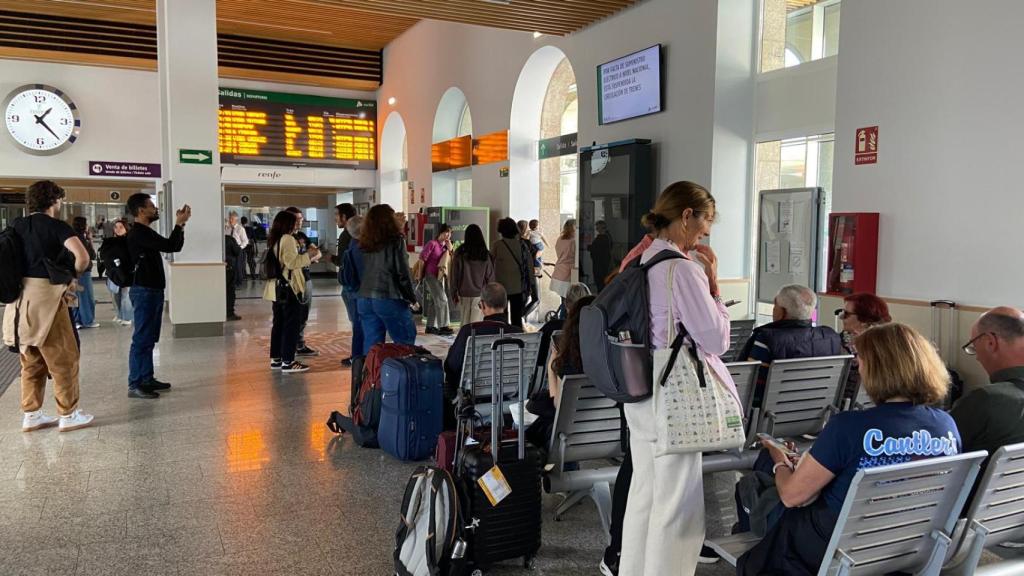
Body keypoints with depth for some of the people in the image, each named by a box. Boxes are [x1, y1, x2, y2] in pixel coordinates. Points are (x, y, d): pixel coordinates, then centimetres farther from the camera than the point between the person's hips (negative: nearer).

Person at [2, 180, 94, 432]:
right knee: (64, 359, 4)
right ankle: (68, 415, 9)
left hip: (21, 298, 7)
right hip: (46, 297, -7)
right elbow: (82, 256, -23)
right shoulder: (57, 226, -9)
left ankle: (31, 415, 21)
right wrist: (73, 275, -3)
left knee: (31, 362, 16)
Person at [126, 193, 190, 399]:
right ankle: (135, 385, -4)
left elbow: (175, 246, 19)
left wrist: (181, 224, 8)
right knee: (142, 338, -8)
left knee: (150, 338, 13)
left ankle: (147, 379, 20)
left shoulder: (146, 232, 16)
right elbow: (170, 246, -23)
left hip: (152, 290, 10)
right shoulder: (138, 233, -16)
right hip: (144, 291, -10)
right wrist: (179, 223, -12)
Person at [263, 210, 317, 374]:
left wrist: (305, 255, 16)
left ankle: (275, 359, 18)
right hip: (289, 288, -9)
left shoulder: (273, 240, 14)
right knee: (291, 325, -4)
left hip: (277, 288, 9)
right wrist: (308, 255, -14)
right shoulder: (288, 239, -13)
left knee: (279, 323, 13)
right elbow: (291, 262, -22)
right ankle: (288, 362, -3)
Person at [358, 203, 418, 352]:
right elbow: (403, 272, -8)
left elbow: (365, 270, 11)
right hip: (389, 298, -5)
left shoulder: (365, 243, 8)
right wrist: (412, 297, 3)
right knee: (405, 341, 6)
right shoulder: (395, 241, -7)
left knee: (371, 344, 9)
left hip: (365, 299, 5)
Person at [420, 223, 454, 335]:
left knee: (435, 301, 12)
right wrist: (421, 274, -9)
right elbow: (422, 258, -13)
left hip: (439, 276, 8)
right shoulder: (432, 244, -15)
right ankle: (442, 327, -9)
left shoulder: (446, 245, 7)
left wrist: (450, 248, -10)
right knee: (442, 300, -12)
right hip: (431, 275, -8)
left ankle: (431, 326, 20)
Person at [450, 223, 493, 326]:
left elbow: (454, 275, 0)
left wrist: (454, 294, 9)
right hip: (480, 294, 0)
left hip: (464, 294, 1)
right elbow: (490, 276, 1)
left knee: (464, 323, 12)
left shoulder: (460, 253, -4)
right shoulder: (485, 255, -4)